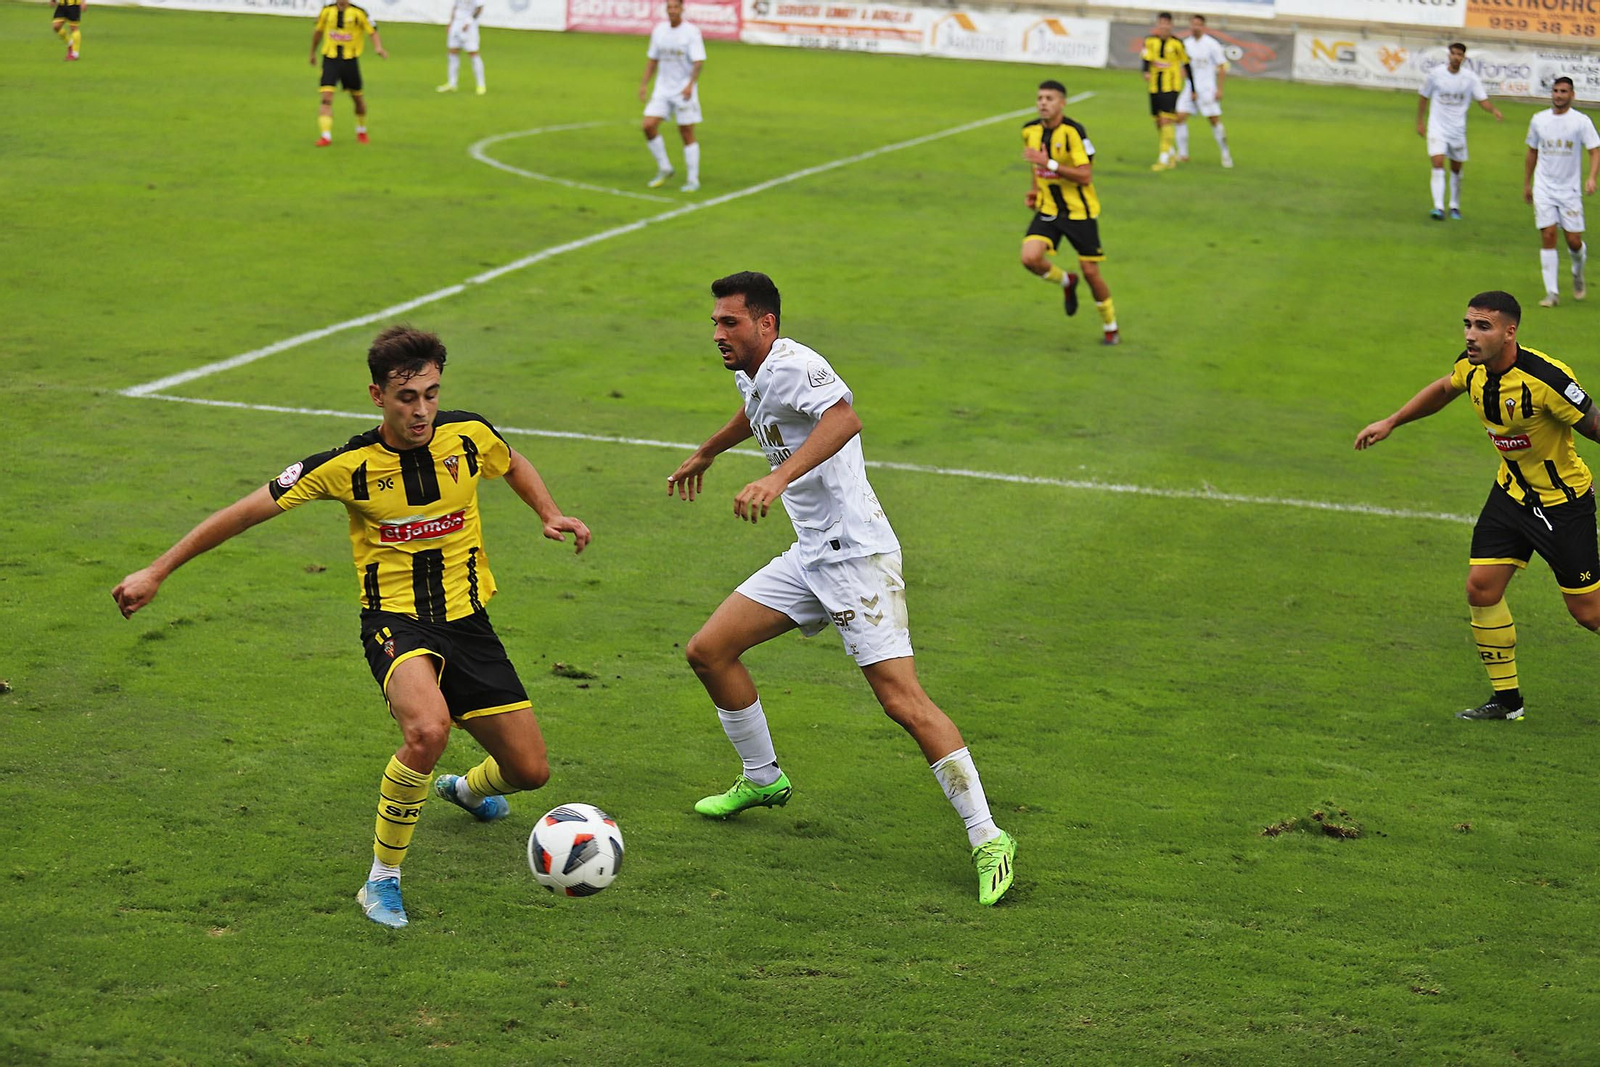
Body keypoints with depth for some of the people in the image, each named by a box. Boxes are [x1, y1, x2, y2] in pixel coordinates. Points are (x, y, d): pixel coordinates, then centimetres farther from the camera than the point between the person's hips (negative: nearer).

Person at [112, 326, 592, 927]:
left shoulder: (468, 436, -7)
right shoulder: (348, 466, -15)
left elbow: (513, 465, 20)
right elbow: (247, 512, -8)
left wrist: (550, 514, 2)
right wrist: (156, 573, -7)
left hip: (466, 621, 4)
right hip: (395, 621, -4)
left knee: (530, 770, 4)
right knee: (428, 730, -36)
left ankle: (467, 789, 44)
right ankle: (383, 878, -17)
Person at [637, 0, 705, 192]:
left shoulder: (691, 32, -10)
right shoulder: (659, 30, 6)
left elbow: (699, 61, -16)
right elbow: (652, 59, 15)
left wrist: (690, 84, -30)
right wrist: (644, 84, 10)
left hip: (684, 91, -5)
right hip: (663, 89, 5)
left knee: (687, 134, -1)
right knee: (649, 125, -9)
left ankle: (692, 180, 9)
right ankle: (664, 169, 8)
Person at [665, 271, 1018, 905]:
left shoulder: (792, 366, -16)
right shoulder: (751, 376, 14)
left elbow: (843, 418, -37)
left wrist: (778, 479, -48)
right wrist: (705, 455, 56)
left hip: (856, 555, -10)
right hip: (808, 558, 10)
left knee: (903, 701, -17)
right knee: (708, 650, 6)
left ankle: (988, 840, -12)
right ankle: (762, 780, 26)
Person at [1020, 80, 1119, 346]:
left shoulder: (1073, 132, -18)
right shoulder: (1030, 131, 2)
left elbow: (1085, 176, -24)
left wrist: (1050, 164, -30)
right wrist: (1034, 189, 9)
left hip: (1079, 211, -5)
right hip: (1047, 210, 5)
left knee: (1090, 272, 0)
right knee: (1030, 257, -19)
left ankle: (1111, 328, 22)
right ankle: (1066, 282, 14)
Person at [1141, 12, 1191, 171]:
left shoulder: (1177, 44, -3)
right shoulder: (1150, 41, 3)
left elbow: (1186, 65, 5)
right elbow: (1147, 59, -8)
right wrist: (1146, 72, -30)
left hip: (1171, 86, -4)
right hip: (1155, 86, 4)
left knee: (1166, 120, -16)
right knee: (1158, 122, 10)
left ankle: (1164, 159, -17)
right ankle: (1171, 152, 27)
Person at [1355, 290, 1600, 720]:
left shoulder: (1546, 378, -30)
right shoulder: (1472, 367, -7)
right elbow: (1443, 389, 16)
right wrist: (1391, 422, 20)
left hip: (1562, 501, -6)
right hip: (1511, 490, 6)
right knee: (1481, 587, -2)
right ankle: (1506, 699, 13)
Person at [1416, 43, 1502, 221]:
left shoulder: (1471, 77, -5)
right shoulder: (1436, 74, -6)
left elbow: (1482, 100, -6)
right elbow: (1423, 96, 8)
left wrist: (1493, 110, -27)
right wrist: (1420, 122, 10)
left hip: (1458, 130, 2)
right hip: (1437, 128, -2)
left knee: (1456, 169, 12)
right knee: (1438, 165, -17)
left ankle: (1454, 206, 30)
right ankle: (1438, 208, -21)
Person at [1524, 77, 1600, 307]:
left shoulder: (1581, 121, -4)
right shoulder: (1538, 120, 5)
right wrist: (1526, 184, 19)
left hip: (1570, 190, -1)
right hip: (1544, 188, 1)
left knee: (1574, 241, -1)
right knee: (1548, 236, -10)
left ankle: (1578, 274, 33)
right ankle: (1552, 293, -7)